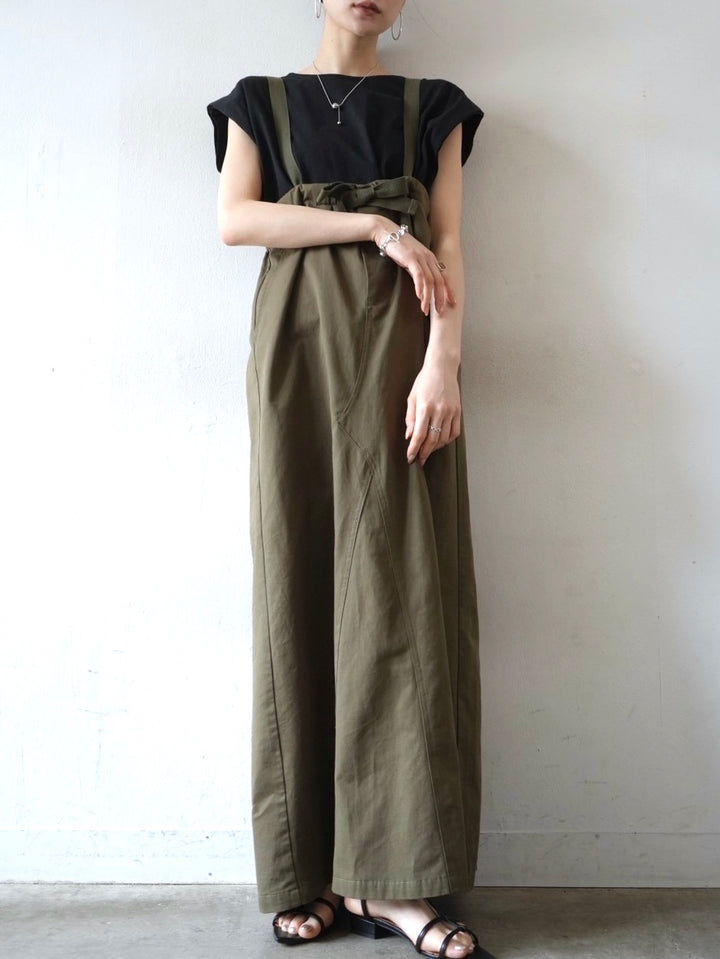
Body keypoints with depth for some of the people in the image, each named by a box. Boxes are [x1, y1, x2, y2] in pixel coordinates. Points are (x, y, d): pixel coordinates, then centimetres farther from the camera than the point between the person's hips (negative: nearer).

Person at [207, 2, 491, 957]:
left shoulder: (432, 107, 19)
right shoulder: (261, 102, 19)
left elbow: (447, 245, 5)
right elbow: (235, 218, 1)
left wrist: (443, 362, -11)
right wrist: (377, 225, -7)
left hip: (398, 343, 0)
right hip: (297, 340, 0)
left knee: (401, 586, -9)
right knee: (299, 582, -4)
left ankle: (389, 876, -2)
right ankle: (309, 871, 4)